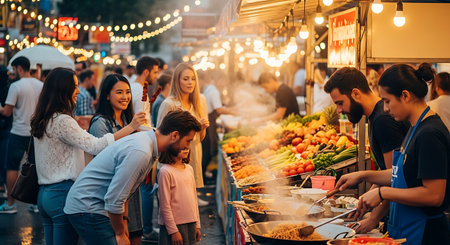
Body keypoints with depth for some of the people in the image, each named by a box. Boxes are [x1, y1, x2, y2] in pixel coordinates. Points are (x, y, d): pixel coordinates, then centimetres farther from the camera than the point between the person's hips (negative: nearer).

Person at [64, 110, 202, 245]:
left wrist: (123, 220, 15)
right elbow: (114, 199, -25)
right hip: (87, 208, -10)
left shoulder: (146, 137, 6)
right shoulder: (141, 153, -26)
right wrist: (120, 234, -11)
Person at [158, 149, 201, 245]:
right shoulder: (165, 171, -12)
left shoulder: (189, 169, 8)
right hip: (175, 224, -6)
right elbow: (165, 205, -12)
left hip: (191, 223, 6)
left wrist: (197, 225, 12)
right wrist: (173, 231, -13)